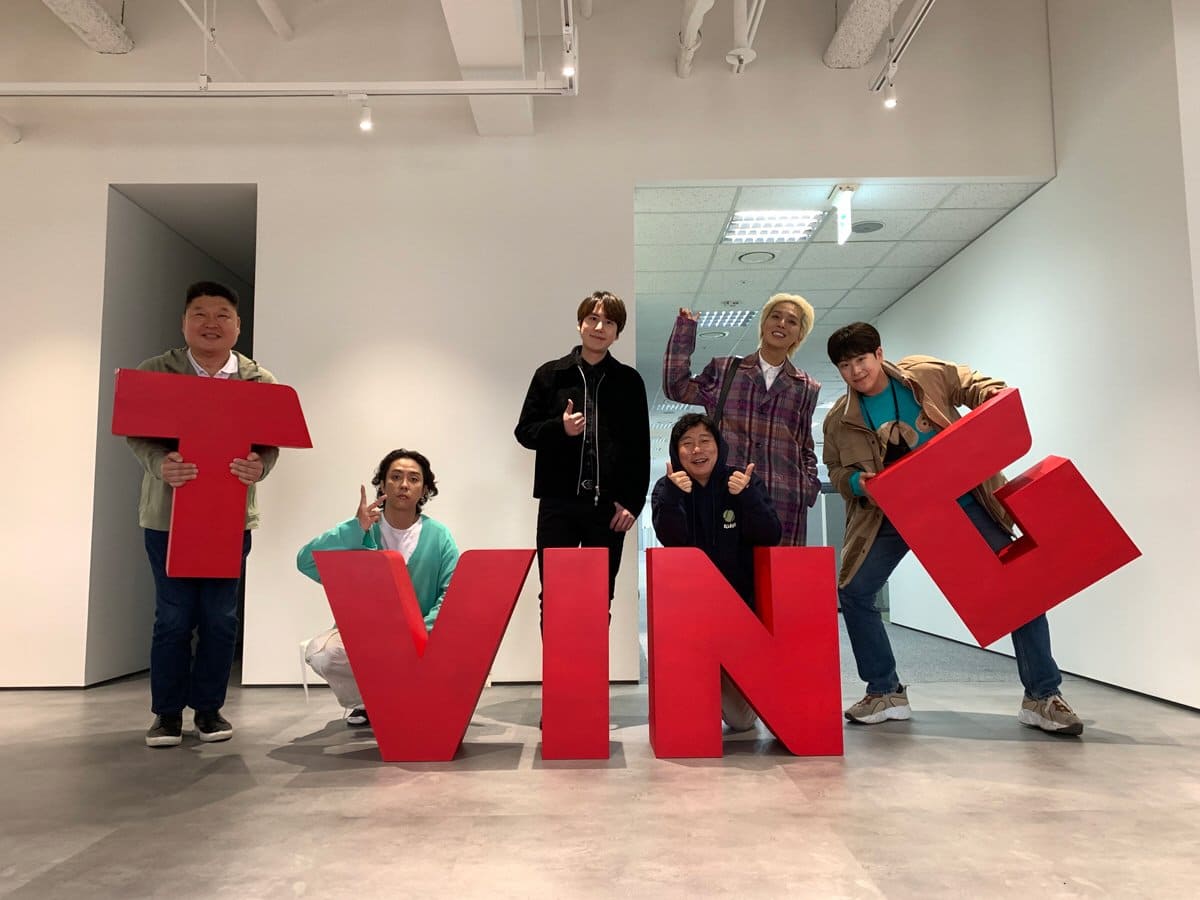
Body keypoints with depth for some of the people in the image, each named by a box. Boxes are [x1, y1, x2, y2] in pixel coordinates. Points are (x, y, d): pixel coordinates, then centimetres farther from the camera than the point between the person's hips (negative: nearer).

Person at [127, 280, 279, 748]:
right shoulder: (154, 373, 0)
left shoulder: (260, 381, 2)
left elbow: (271, 442, -2)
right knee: (173, 616, 4)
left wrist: (258, 468, -25)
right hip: (168, 514, -1)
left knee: (220, 616, 6)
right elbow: (136, 433, -4)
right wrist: (161, 465, -25)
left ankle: (209, 708, 20)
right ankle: (167, 712, 18)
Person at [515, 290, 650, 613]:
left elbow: (640, 448, 6)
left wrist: (633, 502, -1)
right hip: (558, 503, 0)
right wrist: (560, 428, -12)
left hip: (608, 506, 1)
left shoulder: (629, 381, 6)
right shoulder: (550, 375, 5)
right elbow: (524, 431, 6)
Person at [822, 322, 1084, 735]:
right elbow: (838, 471, 6)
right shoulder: (839, 419, -6)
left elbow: (970, 385, 7)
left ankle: (1042, 696, 9)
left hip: (961, 498, -1)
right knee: (853, 592, -6)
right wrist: (857, 482, -16)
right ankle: (885, 692, 11)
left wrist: (996, 395, -16)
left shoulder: (926, 373, -8)